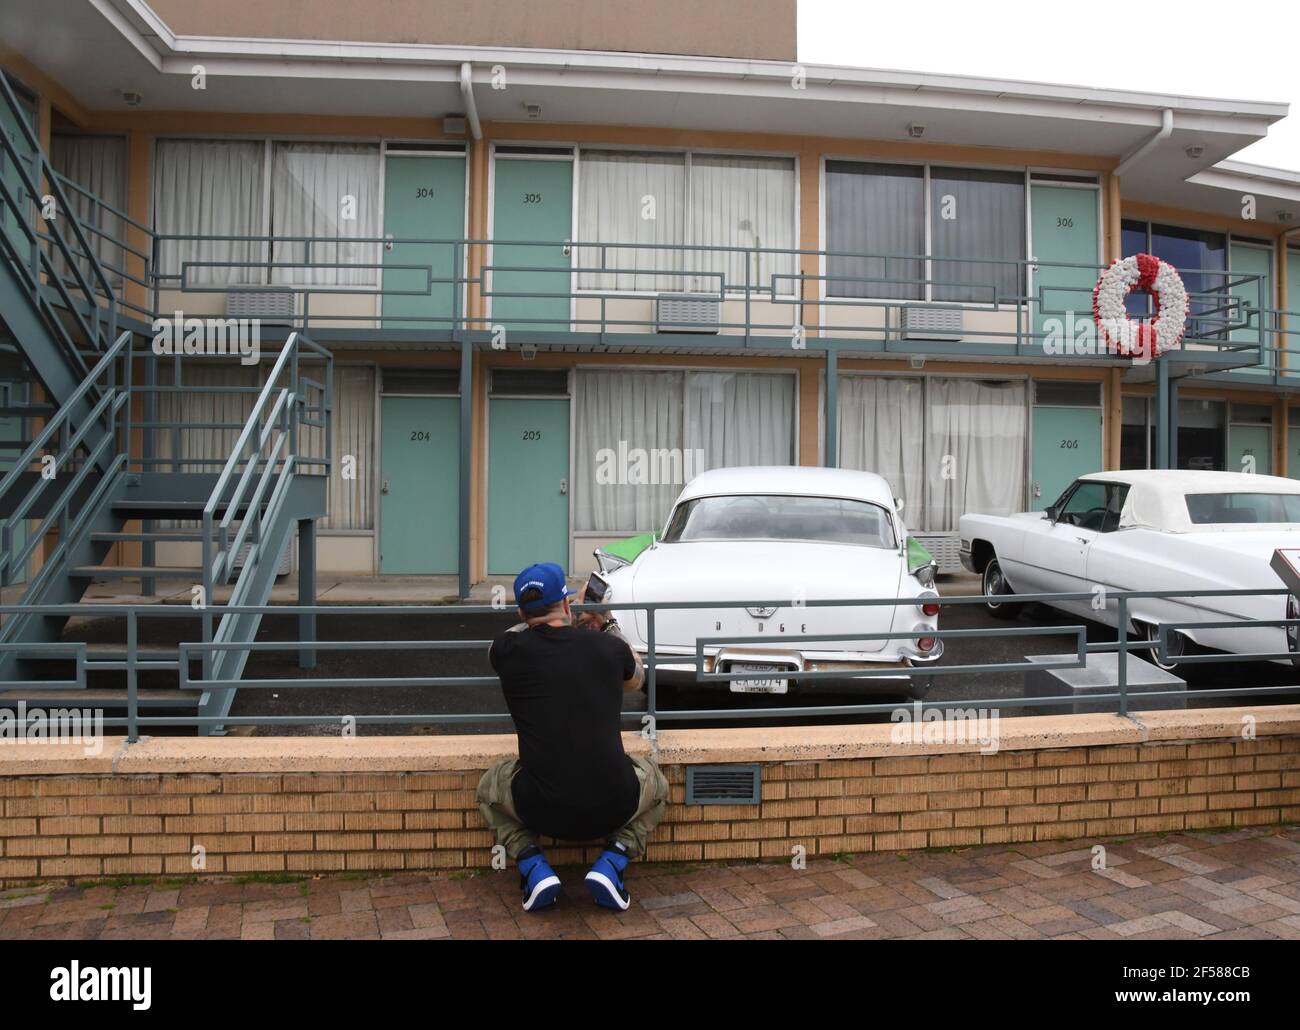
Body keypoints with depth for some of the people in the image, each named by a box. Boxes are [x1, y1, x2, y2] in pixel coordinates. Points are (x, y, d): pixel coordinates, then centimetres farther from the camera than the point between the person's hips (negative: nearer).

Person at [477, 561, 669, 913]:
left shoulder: (509, 650, 0)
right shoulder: (608, 646, 2)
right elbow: (636, 679, 27)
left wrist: (572, 620, 36)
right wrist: (607, 624, 38)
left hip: (541, 810, 0)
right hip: (611, 808, 0)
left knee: (490, 786, 33)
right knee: (656, 784, 34)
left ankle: (534, 869, 10)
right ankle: (611, 864, 10)